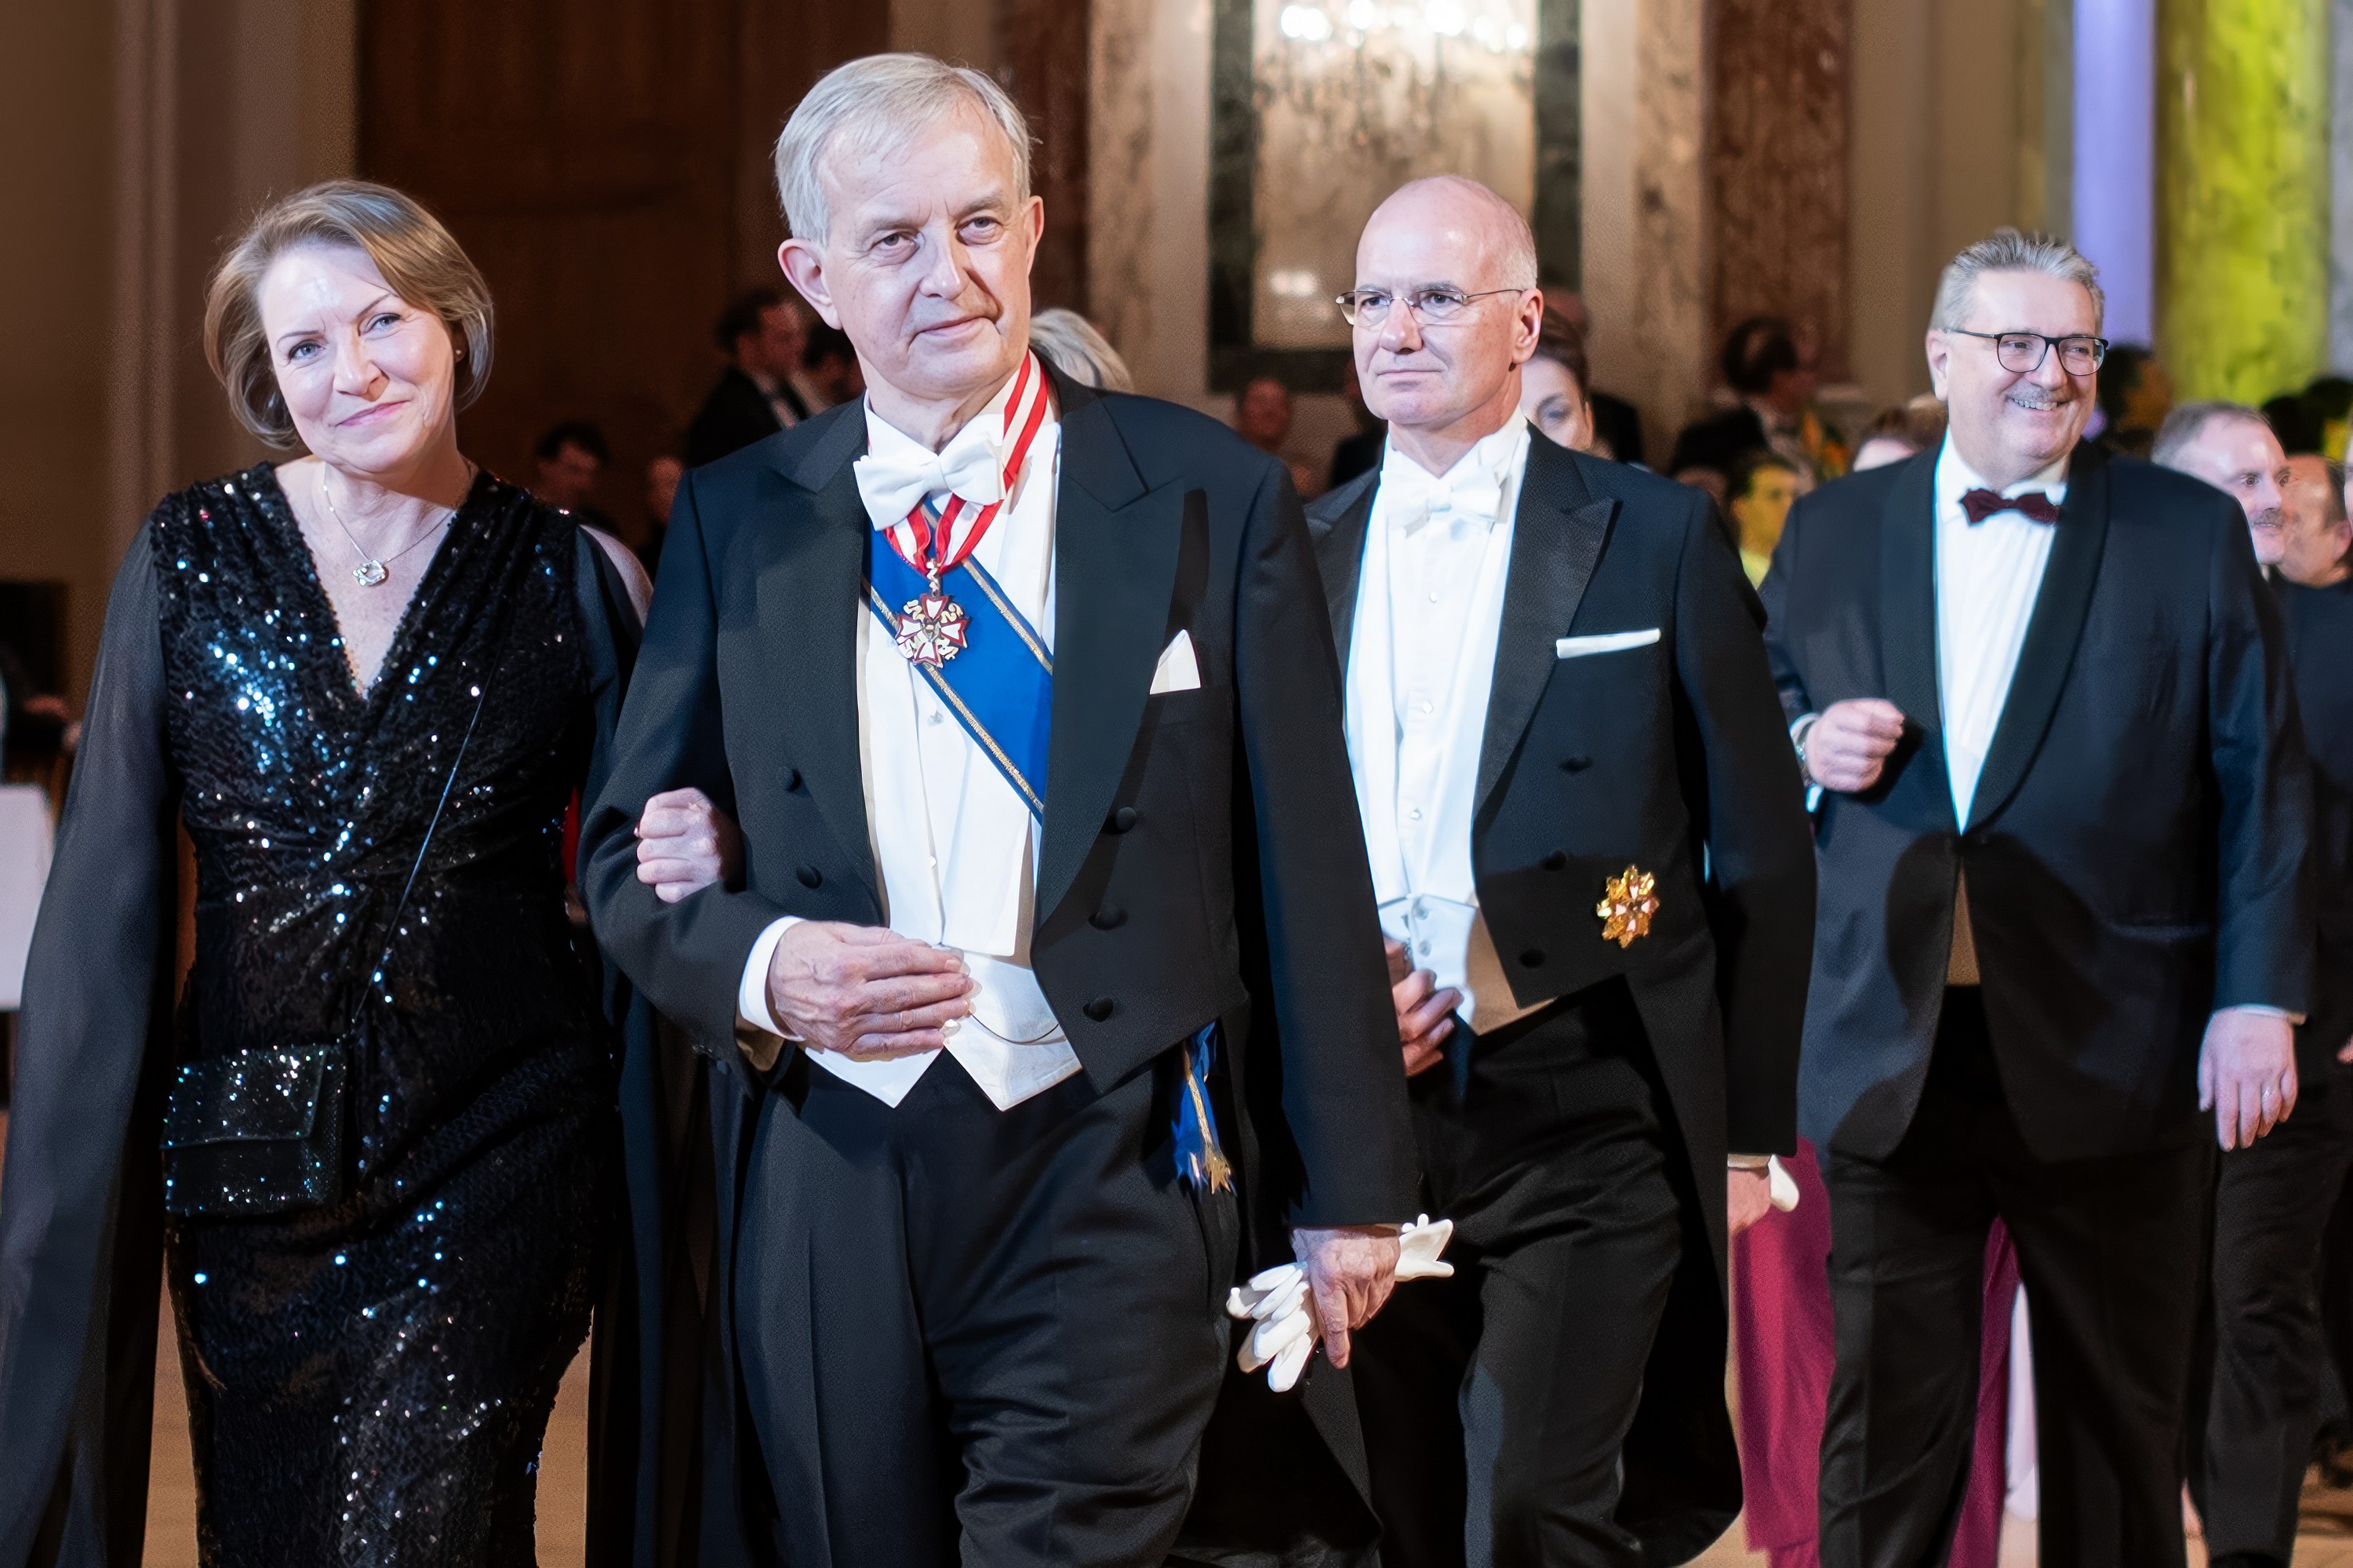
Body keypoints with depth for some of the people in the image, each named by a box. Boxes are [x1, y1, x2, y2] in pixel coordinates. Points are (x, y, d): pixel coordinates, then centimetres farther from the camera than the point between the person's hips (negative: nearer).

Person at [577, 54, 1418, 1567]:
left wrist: (1348, 1192, 4)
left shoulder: (1213, 499, 1)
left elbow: (1307, 873, 3)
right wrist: (760, 969, -11)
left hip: (1105, 1188, -2)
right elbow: (630, 856, 11)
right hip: (825, 1197, 3)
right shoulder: (736, 520, 7)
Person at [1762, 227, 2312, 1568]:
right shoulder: (1832, 531, 8)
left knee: (2120, 1422, 10)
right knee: (1886, 1421, 5)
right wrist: (1806, 743, -6)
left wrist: (2260, 997, -8)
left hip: (2110, 1059, -1)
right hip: (1895, 1055, 2)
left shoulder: (2193, 534, 2)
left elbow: (2264, 787, 0)